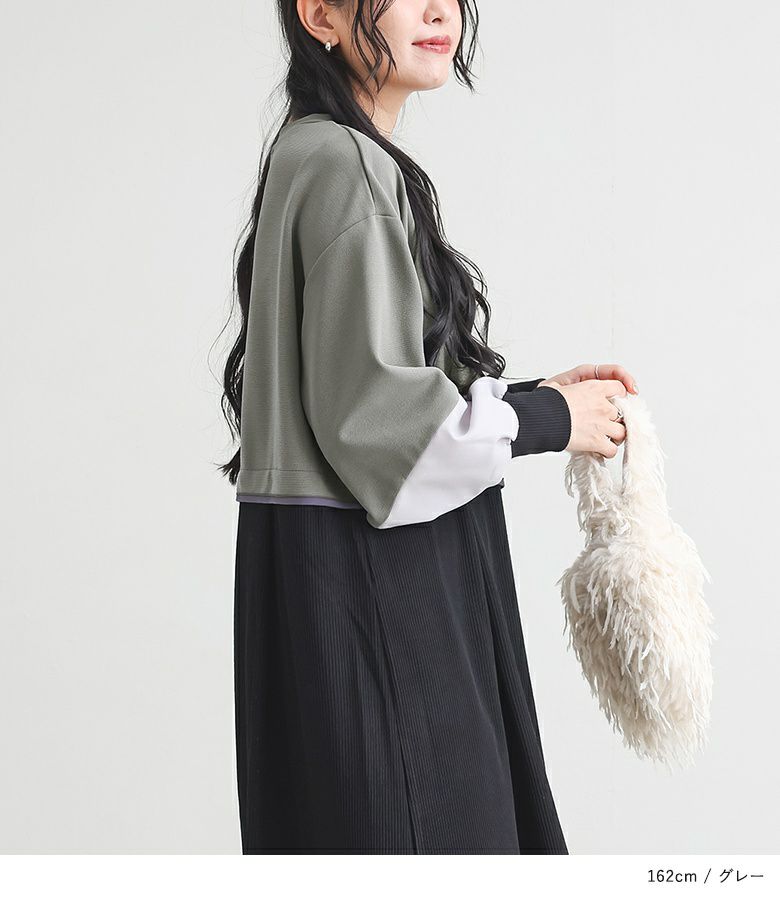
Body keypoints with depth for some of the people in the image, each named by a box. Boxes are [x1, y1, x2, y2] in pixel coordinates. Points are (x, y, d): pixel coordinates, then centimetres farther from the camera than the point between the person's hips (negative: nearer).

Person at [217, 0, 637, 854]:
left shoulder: (322, 154, 15)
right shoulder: (343, 163, -15)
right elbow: (371, 408, -21)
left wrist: (537, 395, 9)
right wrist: (546, 419, -8)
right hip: (361, 581, -10)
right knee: (392, 818, 0)